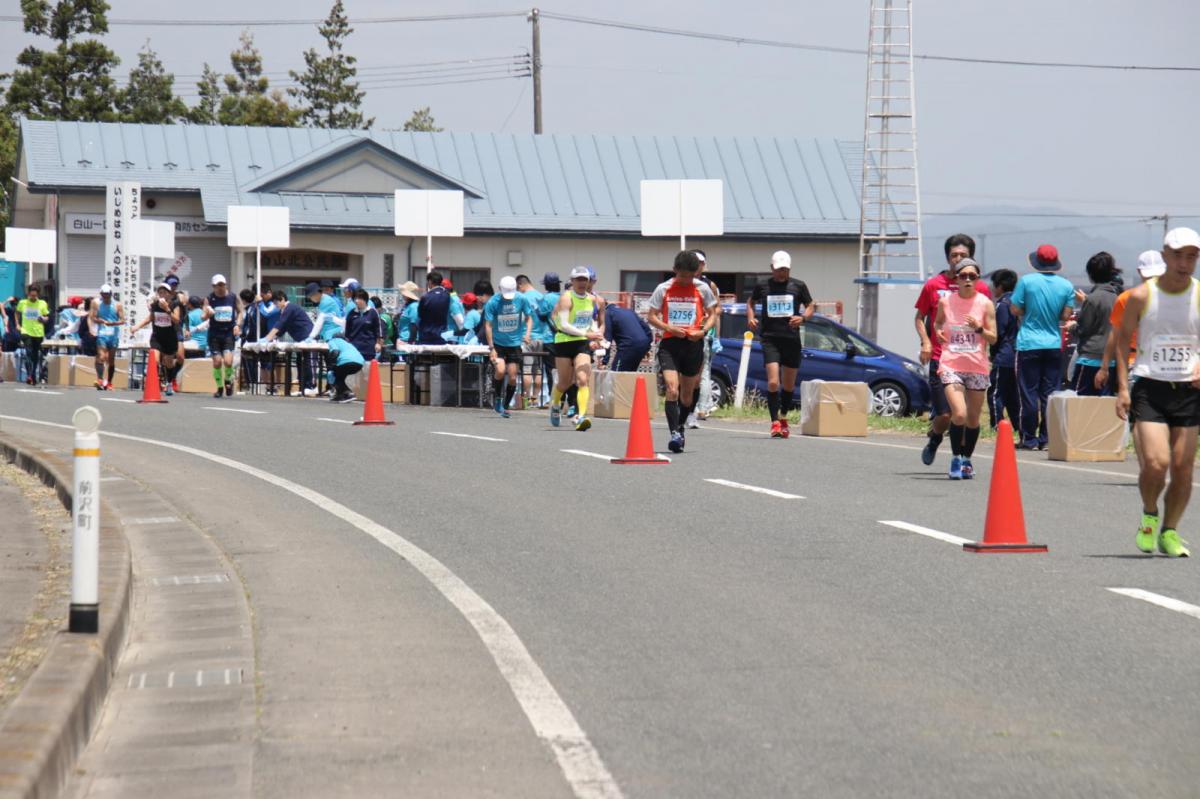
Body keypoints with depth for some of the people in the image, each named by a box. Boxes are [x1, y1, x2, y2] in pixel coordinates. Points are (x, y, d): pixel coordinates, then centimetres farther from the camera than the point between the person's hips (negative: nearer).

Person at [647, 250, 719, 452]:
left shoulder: (703, 289, 3)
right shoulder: (663, 289, 0)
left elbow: (712, 314, 10)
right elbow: (651, 316, 3)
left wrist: (703, 331, -9)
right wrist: (669, 328, -14)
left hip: (693, 343, 2)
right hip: (669, 344, -2)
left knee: (688, 393, 12)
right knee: (672, 389, -17)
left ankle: (680, 427, 33)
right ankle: (674, 433, -22)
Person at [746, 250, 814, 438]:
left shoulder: (798, 286, 6)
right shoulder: (762, 286, 6)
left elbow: (810, 307, 12)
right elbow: (751, 302, 22)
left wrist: (803, 317, -10)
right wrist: (750, 317, 2)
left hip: (792, 339, 2)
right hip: (769, 338, -2)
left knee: (789, 385, 11)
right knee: (773, 382, -16)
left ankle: (784, 418, 32)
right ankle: (775, 422, -12)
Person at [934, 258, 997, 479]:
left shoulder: (985, 304, 0)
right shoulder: (945, 302, 2)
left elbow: (993, 339, 2)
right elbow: (938, 322, 22)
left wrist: (979, 328, -16)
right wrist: (938, 331, 0)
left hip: (977, 368, 1)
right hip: (951, 366, -1)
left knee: (973, 418, 9)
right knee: (959, 414, -18)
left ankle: (967, 460, 29)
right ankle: (955, 458, -1)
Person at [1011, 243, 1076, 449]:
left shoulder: (1027, 281, -8)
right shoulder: (1066, 286, 0)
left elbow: (1016, 310, -6)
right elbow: (1066, 315, 1)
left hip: (1029, 344, -2)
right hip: (1054, 345, 3)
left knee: (1029, 394, 2)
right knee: (1050, 394, 7)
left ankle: (1029, 438, 3)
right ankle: (1046, 438, 6)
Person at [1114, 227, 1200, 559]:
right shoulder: (1141, 296, -1)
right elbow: (1123, 340, 6)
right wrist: (1122, 388, -2)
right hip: (1149, 386, -2)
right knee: (1156, 462, -16)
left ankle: (1169, 532, 20)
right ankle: (1149, 516, 13)